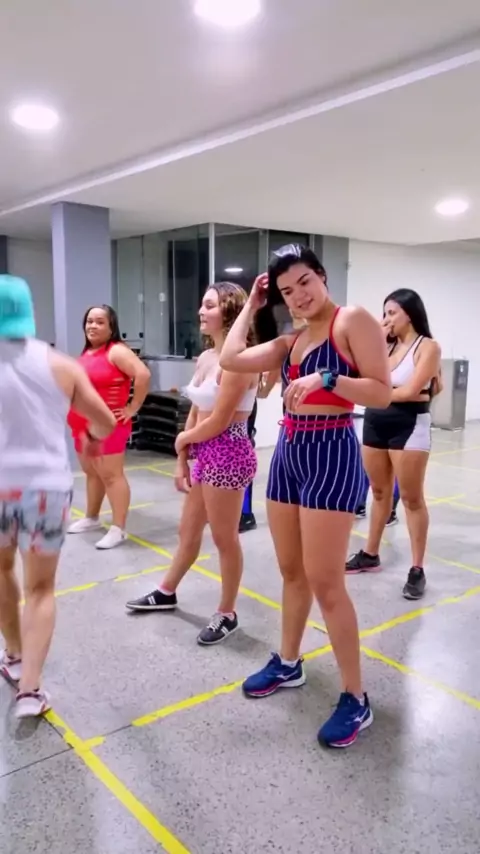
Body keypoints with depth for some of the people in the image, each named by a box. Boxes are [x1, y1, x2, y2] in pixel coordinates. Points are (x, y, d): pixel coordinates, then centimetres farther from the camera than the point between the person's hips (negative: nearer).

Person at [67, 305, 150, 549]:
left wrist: (133, 408, -19)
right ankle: (91, 518, 33)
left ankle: (118, 529, -3)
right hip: (83, 425, 9)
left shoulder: (116, 351, -12)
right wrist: (73, 414, 17)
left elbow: (143, 375, -24)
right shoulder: (86, 353, 14)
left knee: (111, 475, -7)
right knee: (91, 473, 18)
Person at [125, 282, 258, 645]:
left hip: (228, 455, -9)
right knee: (188, 530, 23)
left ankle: (227, 614, 24)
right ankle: (167, 592, 43)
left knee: (225, 538, 6)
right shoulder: (206, 358, 10)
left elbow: (218, 422, -19)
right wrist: (182, 461, 8)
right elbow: (195, 413, 11)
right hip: (204, 455, 9)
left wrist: (182, 439, -2)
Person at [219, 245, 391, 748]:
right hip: (287, 453, 8)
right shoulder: (290, 340, 15)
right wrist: (251, 307, 15)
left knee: (325, 582, -5)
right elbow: (231, 359, 7)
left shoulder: (353, 321, -6)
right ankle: (288, 664, 34)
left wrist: (326, 379, -24)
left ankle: (355, 700, 11)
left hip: (331, 453, -7)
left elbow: (382, 393, -12)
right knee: (292, 572, 17)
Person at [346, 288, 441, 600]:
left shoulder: (428, 346, -6)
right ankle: (370, 554, 28)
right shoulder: (387, 345, 10)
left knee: (412, 498, 1)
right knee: (380, 492, 16)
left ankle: (417, 570, 9)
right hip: (375, 424, 6)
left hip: (409, 427, -6)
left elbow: (411, 391, -15)